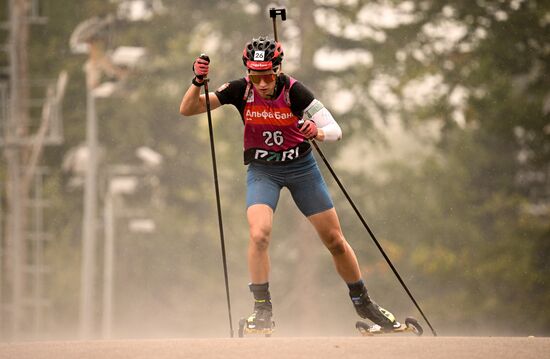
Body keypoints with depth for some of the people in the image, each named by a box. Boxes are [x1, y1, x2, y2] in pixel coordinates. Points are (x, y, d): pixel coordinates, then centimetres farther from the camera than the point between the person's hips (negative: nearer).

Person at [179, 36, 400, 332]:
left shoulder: (294, 91, -20)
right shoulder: (240, 91, -16)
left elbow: (335, 130, -19)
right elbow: (187, 110, -14)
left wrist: (317, 132, -41)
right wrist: (198, 81, -31)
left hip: (301, 166, 0)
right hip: (262, 170, 0)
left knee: (335, 241, 5)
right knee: (259, 235, -24)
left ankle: (363, 302, 24)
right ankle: (262, 309, -10)